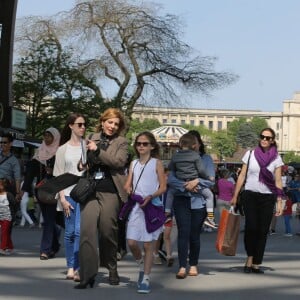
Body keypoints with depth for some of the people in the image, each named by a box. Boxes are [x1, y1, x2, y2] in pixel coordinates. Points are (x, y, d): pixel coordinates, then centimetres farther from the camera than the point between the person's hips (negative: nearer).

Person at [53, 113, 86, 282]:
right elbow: (59, 175, 8)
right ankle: (70, 267, 14)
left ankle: (77, 268, -7)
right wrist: (62, 198, -1)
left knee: (80, 230, -10)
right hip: (69, 193, 1)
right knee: (70, 232, 4)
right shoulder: (63, 149, 10)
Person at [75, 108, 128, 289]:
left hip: (110, 192, -2)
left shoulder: (122, 142, 6)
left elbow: (119, 161, -11)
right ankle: (88, 274, -9)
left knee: (108, 232, 4)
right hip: (91, 190, 2)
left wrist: (98, 150, -14)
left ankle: (112, 269, 24)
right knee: (87, 230, -10)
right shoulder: (92, 139, 15)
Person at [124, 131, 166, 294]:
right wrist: (128, 189, -10)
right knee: (131, 242, -3)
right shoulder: (134, 163, 13)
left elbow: (163, 187, -3)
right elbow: (127, 184, 13)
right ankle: (142, 266, 25)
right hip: (136, 206, 4)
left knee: (148, 244, -2)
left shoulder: (157, 163, 0)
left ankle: (146, 279, 4)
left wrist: (150, 197, -19)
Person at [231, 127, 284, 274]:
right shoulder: (250, 154, 4)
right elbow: (242, 176, 7)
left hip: (267, 198, 1)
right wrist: (235, 196, 5)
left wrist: (279, 202, -3)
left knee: (262, 231, 1)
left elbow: (278, 182, 4)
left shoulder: (276, 158, 4)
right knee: (251, 226, -16)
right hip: (250, 196, -1)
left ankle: (255, 264, 9)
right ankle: (250, 257, 2)